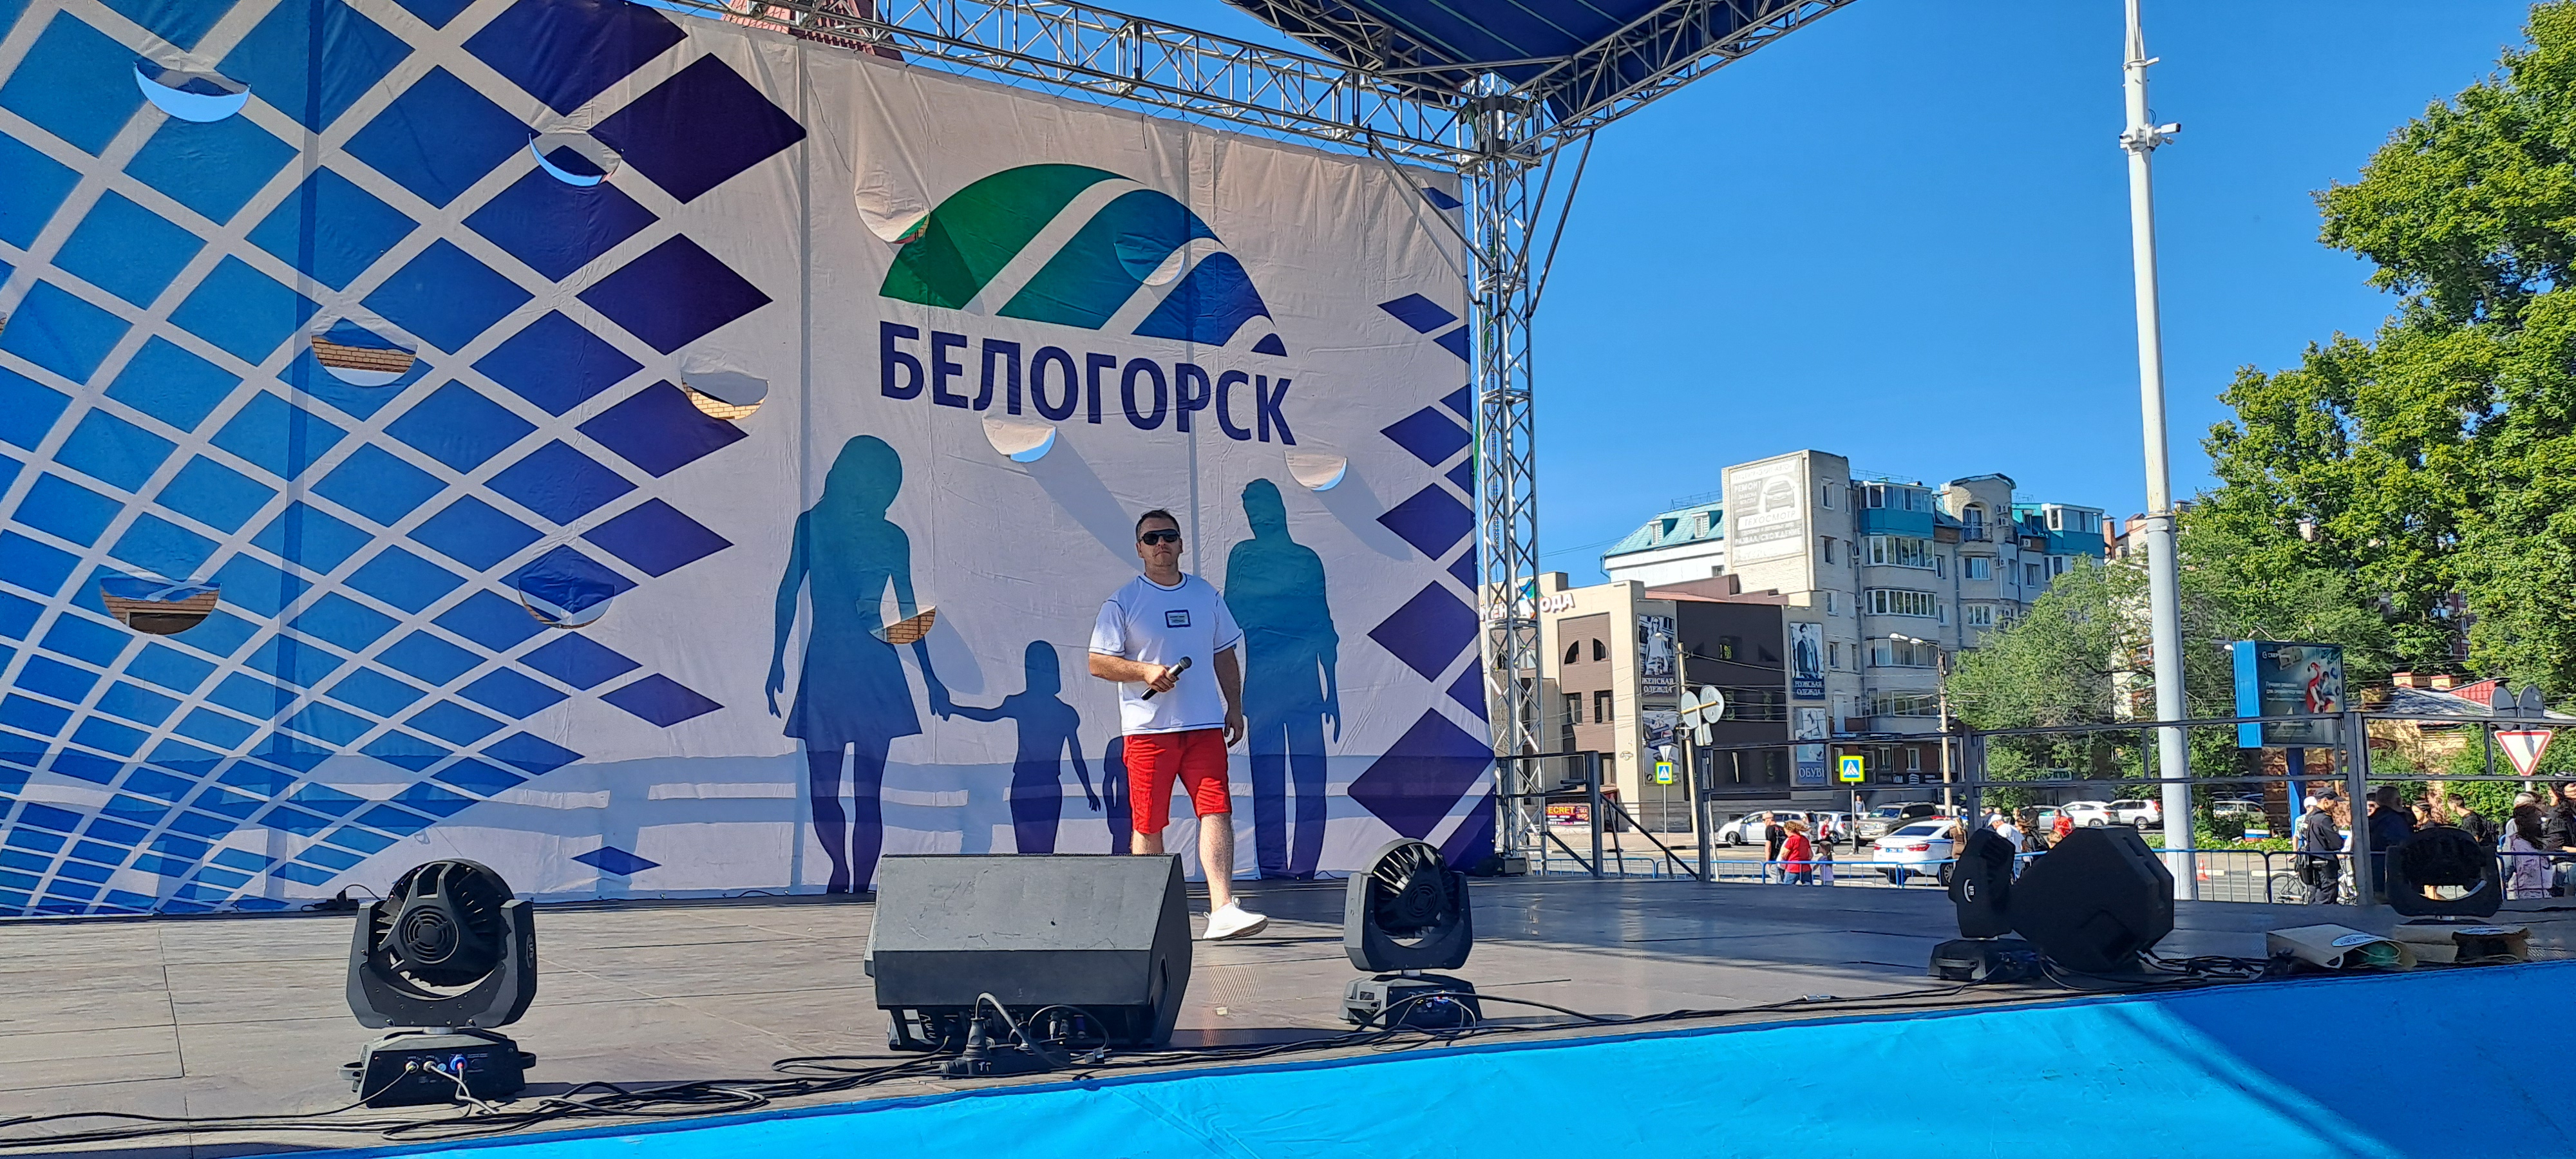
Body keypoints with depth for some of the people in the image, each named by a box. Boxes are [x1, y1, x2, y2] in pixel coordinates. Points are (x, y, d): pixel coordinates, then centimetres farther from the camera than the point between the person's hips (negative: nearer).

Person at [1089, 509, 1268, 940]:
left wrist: (1234, 707, 12)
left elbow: (1225, 655, 20)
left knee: (1217, 811, -11)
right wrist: (1145, 671, -16)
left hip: (1205, 726, 3)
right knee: (1148, 825, 2)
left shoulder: (1206, 595, 14)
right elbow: (1098, 663, -1)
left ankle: (1222, 911, -16)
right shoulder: (1123, 602, 2)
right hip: (1148, 729, -3)